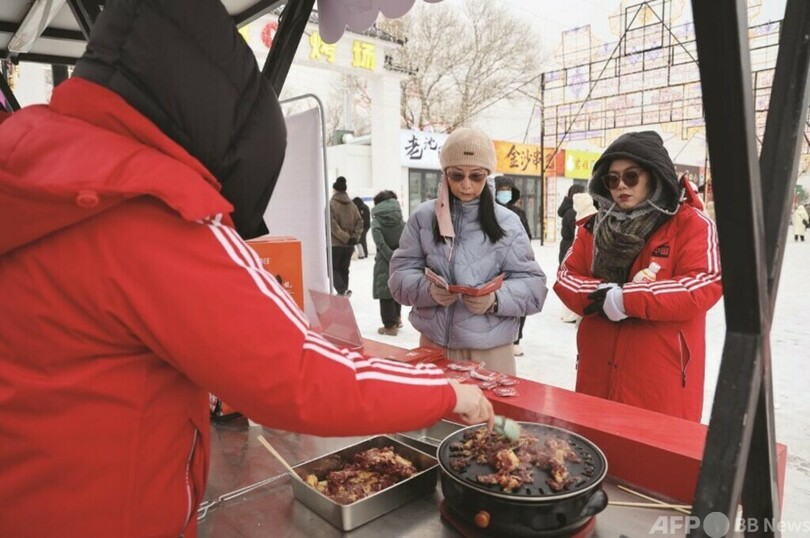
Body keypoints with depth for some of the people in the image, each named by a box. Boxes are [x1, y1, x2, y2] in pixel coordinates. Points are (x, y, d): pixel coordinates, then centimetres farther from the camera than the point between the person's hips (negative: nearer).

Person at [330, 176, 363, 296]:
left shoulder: (331, 204, -9)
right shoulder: (352, 205, 7)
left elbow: (332, 224, -19)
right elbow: (359, 222, 3)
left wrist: (345, 237, -16)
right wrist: (355, 237, -3)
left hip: (335, 244, -5)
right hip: (349, 245, 5)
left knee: (333, 268, 6)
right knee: (344, 269, 16)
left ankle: (342, 290, -14)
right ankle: (344, 292, 19)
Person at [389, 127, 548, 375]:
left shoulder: (506, 222, -3)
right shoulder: (423, 216, 0)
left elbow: (532, 284, -4)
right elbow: (401, 273, 0)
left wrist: (496, 299, -24)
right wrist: (428, 290, -21)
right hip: (434, 345, 1)